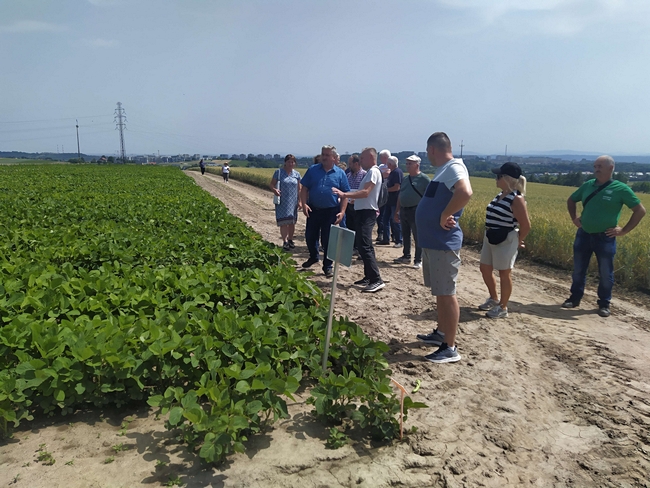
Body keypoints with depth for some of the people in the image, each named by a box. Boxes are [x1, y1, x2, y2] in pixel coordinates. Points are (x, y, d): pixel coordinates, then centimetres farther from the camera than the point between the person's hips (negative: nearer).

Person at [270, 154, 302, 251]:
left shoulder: (297, 174, 6)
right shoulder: (278, 172, -2)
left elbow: (299, 189, 9)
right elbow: (271, 184, -1)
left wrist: (300, 201, 2)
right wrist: (274, 189, -23)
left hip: (293, 202, 3)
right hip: (282, 202, -3)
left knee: (292, 222, 9)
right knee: (283, 222, -5)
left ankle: (290, 240, 26)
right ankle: (285, 242, 3)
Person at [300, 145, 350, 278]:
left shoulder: (340, 173, 0)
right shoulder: (313, 170, 3)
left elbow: (345, 195, -1)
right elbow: (304, 188, 3)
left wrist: (342, 212, -11)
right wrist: (304, 204, -10)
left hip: (331, 212, -2)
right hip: (313, 210, 3)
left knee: (328, 240, 3)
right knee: (310, 236, 14)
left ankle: (327, 266, 17)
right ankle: (313, 257, 41)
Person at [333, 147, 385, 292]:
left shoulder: (373, 172, -13)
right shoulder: (370, 172, 19)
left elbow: (365, 192, -24)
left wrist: (344, 194, -28)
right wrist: (348, 196, 19)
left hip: (367, 212, -11)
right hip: (364, 212, 11)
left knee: (364, 246, -15)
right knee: (365, 246, 15)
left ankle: (377, 280, -16)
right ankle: (369, 277, 22)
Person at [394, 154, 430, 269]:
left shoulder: (424, 179, -7)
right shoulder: (405, 179, 14)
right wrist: (397, 211, 17)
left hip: (416, 212, -7)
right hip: (404, 211, 7)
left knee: (417, 237, 0)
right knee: (405, 236, 14)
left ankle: (418, 260, 7)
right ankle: (406, 256, 27)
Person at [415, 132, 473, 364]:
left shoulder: (454, 168, -16)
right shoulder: (444, 170, 15)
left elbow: (465, 192, -36)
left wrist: (445, 216, -26)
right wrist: (439, 216, 7)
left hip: (443, 243, -10)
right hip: (432, 241, 10)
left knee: (446, 294, -3)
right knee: (440, 293, 19)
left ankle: (450, 348, 5)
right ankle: (441, 333, 33)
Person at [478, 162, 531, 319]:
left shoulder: (516, 199, -19)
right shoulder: (501, 194, 7)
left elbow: (526, 225, -18)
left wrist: (518, 241, -5)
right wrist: (489, 234, 15)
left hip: (506, 241, -9)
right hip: (490, 238, 9)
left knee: (504, 274, 4)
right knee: (485, 269, 17)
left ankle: (503, 308, 18)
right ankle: (494, 299, 36)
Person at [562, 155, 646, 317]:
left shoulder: (620, 189, -8)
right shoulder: (587, 185, 5)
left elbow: (640, 210, -4)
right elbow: (571, 200, 22)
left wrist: (624, 230, -8)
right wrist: (574, 218, 10)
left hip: (605, 238, -4)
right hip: (583, 235, 4)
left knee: (605, 274, 7)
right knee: (578, 270, 12)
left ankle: (604, 304, 21)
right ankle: (575, 298, 26)